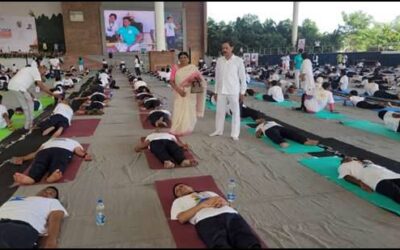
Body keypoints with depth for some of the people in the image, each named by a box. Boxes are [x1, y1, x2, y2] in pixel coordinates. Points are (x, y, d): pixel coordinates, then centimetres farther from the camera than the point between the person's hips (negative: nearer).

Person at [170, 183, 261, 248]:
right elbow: (181, 218, 11)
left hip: (230, 214, 3)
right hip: (206, 220, -3)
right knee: (221, 245, -38)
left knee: (251, 244, -29)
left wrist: (222, 201, 5)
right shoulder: (179, 201, 32)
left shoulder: (209, 192, 41)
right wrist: (202, 205, 2)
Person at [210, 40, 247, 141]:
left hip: (233, 91, -3)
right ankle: (218, 130, 26)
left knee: (235, 112, 3)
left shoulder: (238, 60, -4)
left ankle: (234, 134, 11)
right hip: (221, 90, 4)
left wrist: (242, 92, -4)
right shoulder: (219, 60, 5)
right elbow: (217, 77, 10)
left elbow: (243, 77, -2)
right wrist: (216, 91, 9)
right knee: (220, 111, 11)